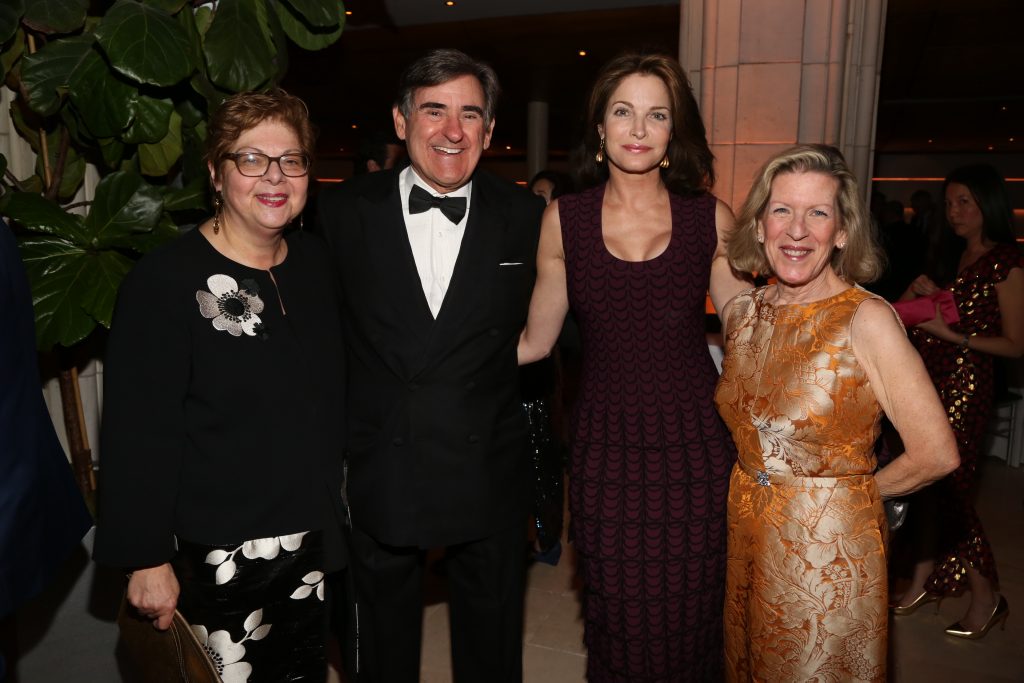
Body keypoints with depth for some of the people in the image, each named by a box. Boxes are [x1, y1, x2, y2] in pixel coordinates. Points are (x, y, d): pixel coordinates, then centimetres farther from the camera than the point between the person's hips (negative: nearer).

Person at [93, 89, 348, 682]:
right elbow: (139, 433, -15)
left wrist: (334, 504, 10)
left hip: (312, 536, 6)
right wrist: (147, 559, -13)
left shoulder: (316, 262, 1)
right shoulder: (165, 281, -17)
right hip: (219, 554, -5)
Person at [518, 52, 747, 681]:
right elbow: (535, 341, 3)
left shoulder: (711, 219, -1)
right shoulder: (564, 219, 0)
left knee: (688, 620, 13)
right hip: (606, 447, 0)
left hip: (694, 446, 0)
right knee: (618, 623, 11)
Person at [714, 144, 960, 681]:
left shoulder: (867, 320, -18)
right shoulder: (740, 312, -1)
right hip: (745, 536, 5)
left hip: (829, 548, -5)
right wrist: (757, 483, 4)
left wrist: (850, 491, -5)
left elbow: (936, 455, -17)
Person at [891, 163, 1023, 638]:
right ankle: (923, 582, 21)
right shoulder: (951, 256, 14)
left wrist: (953, 334, -18)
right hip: (926, 381, 6)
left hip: (964, 387, -6)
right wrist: (917, 291, -4)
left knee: (946, 490, -2)